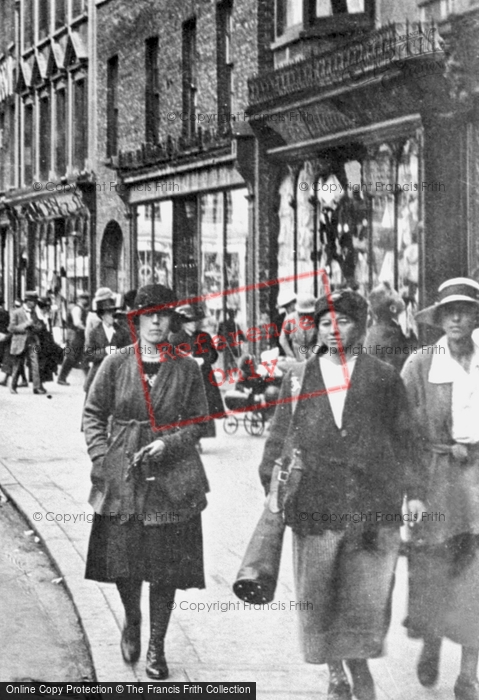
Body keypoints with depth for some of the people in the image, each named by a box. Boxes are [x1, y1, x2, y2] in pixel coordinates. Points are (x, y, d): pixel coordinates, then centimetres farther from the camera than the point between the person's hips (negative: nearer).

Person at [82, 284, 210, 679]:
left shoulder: (187, 369, 2)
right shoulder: (115, 365, 1)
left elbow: (198, 421, 5)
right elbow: (93, 414, 6)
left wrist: (169, 443, -12)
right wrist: (101, 456, -6)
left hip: (172, 476, 0)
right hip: (122, 475, 0)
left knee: (167, 565, 2)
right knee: (121, 558, 2)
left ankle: (157, 645, 16)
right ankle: (132, 621, 33)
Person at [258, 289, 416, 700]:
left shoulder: (383, 378, 6)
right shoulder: (298, 379, 9)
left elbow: (402, 439, 7)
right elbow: (279, 437, 12)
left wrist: (409, 490, 3)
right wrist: (274, 483, 5)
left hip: (372, 503, -1)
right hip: (313, 503, 1)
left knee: (368, 592, 0)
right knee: (318, 592, 4)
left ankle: (360, 664, 22)